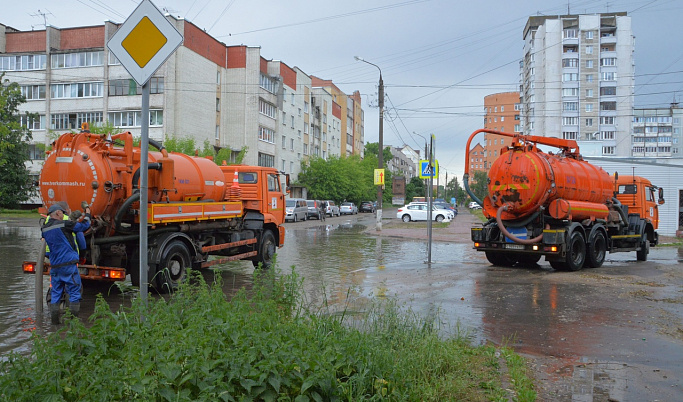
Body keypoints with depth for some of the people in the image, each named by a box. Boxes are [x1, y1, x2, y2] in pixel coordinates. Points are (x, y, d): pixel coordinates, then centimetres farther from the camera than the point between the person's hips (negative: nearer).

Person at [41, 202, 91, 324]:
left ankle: (54, 319, 10)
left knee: (55, 293, 12)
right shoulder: (64, 225, -10)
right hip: (68, 264, -6)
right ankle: (74, 319, 1)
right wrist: (87, 213, 14)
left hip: (54, 265, 6)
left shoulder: (44, 229, 9)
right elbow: (85, 226, -4)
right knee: (74, 291, 1)